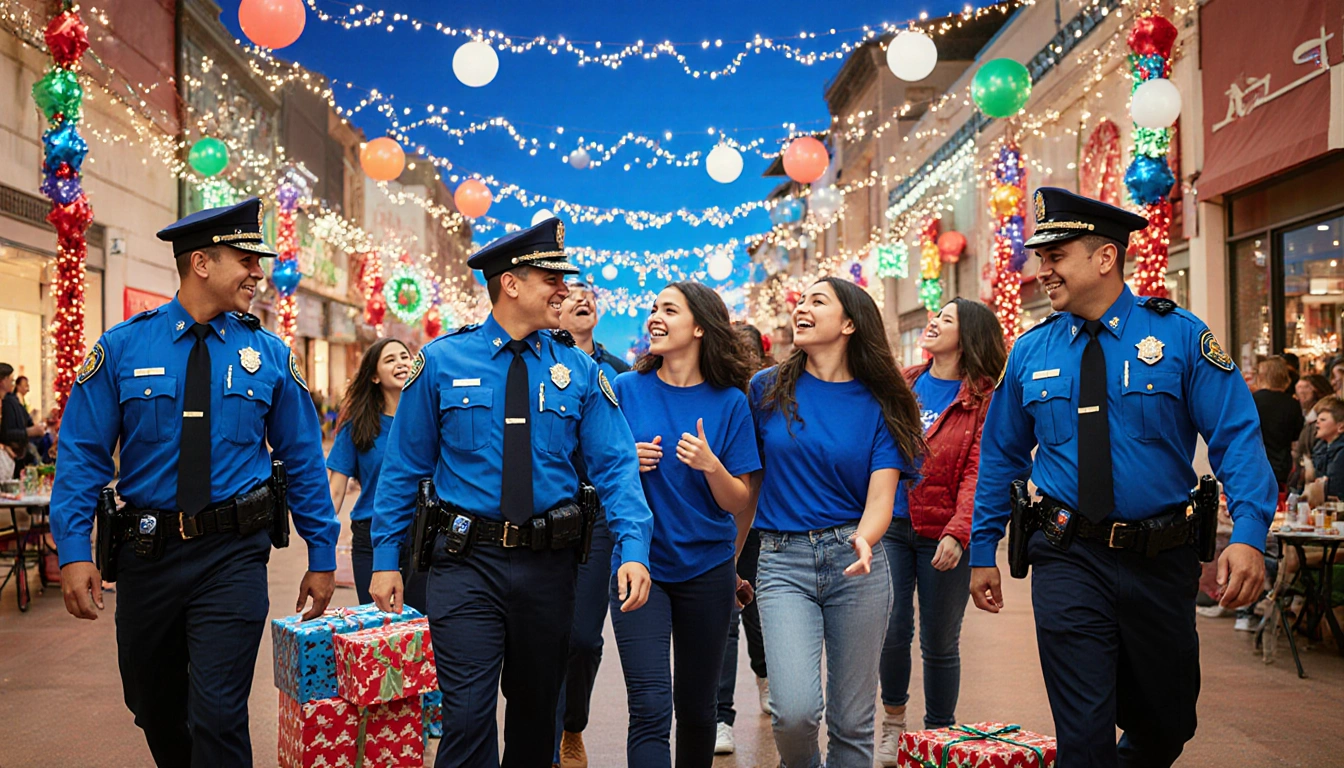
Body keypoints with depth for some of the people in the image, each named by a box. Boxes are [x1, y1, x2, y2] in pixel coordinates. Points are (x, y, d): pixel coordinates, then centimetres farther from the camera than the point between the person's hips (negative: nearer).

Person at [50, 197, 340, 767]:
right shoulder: (123, 348, -2)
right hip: (146, 553, 2)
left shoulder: (269, 355, 0)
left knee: (218, 714, -7)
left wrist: (322, 555, 3)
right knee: (153, 707, 19)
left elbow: (303, 459, 3)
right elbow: (82, 456, -2)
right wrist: (73, 550, -12)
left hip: (233, 556, -1)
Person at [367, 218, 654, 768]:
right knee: (468, 714, -7)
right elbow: (403, 466, 2)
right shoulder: (441, 362, -2)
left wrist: (634, 550, -18)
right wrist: (385, 558, 0)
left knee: (537, 711, 17)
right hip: (467, 562, -2)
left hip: (549, 563, 2)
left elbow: (615, 465, -5)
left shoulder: (578, 370, 0)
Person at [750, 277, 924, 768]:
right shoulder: (767, 389, 5)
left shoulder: (879, 404, 3)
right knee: (795, 710, -14)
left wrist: (863, 540, -25)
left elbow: (881, 497, -3)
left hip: (857, 561, 1)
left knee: (852, 719, 7)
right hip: (784, 561, 0)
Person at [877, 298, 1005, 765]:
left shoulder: (984, 398, -3)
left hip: (943, 536, -3)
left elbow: (978, 473, -11)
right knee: (891, 631, 3)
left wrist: (957, 533, -22)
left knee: (939, 642, 6)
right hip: (890, 527, 3)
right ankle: (893, 719, 29)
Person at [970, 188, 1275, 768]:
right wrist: (983, 552, 10)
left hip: (1162, 560, 0)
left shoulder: (1179, 335, -5)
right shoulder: (1031, 351, 2)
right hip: (1068, 561, 0)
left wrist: (1248, 534, -25)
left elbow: (1237, 438, -10)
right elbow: (1000, 456, 9)